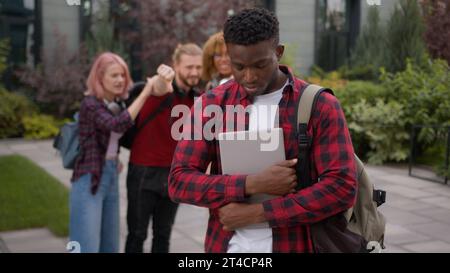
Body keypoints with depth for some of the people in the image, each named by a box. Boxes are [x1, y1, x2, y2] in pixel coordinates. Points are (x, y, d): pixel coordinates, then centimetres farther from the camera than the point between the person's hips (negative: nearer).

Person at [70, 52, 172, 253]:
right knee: (88, 247, -7)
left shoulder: (117, 104, 9)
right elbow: (118, 125, -32)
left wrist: (114, 160, 7)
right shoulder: (90, 104, -14)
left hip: (111, 177, 8)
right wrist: (146, 92, -32)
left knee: (110, 245, 12)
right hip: (90, 180, -8)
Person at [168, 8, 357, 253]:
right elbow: (179, 181, -7)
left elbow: (342, 188, -15)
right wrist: (253, 184, -20)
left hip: (291, 246, -1)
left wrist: (256, 212, -17)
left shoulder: (320, 106, -8)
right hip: (225, 245, 2)